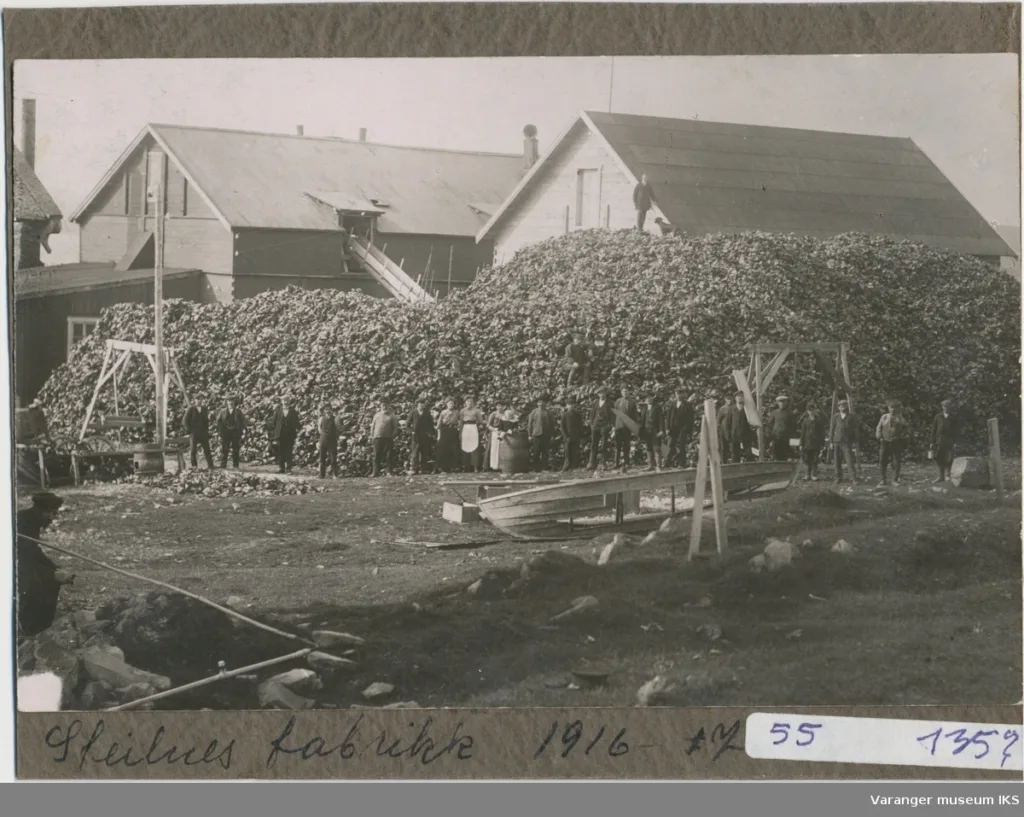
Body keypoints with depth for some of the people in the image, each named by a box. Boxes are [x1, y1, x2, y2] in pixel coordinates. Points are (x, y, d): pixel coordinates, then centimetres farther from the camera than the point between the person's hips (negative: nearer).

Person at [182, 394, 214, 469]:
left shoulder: (204, 409, 11)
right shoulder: (191, 409, -2)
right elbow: (185, 421, -2)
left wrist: (206, 429, 8)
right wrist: (189, 430, -8)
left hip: (203, 432, 3)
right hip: (193, 432, -3)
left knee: (206, 448, 1)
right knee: (193, 449, -5)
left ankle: (210, 465, 3)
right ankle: (194, 465, 1)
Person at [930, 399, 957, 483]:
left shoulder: (952, 418, 9)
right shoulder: (938, 416, 9)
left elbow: (954, 431, 8)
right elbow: (933, 429, 8)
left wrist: (955, 442, 0)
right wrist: (932, 442, 3)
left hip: (949, 441, -1)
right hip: (939, 440, 1)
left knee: (948, 458, -8)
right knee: (939, 458, 0)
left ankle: (947, 475, 0)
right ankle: (941, 476, 6)